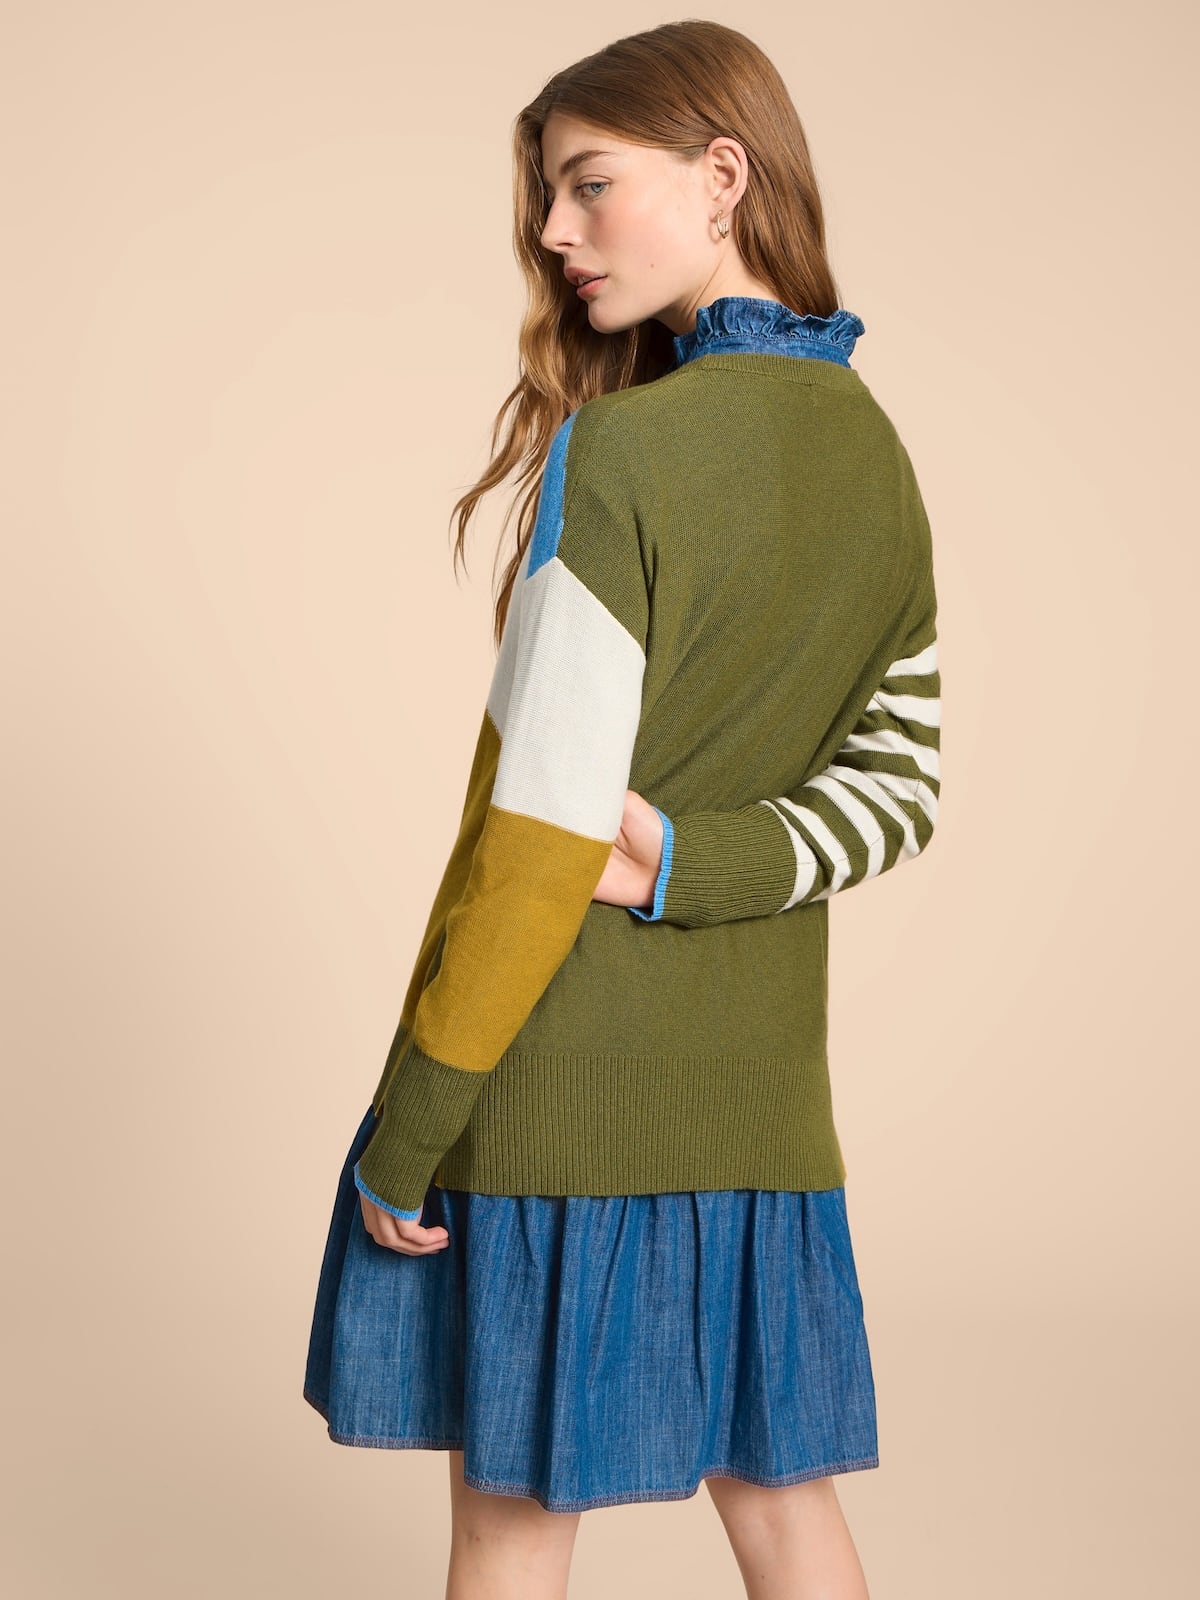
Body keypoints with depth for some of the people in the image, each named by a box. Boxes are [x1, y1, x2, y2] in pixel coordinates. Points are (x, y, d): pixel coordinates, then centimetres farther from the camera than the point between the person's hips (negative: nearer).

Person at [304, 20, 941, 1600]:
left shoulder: (621, 453, -17)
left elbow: (542, 840, -19)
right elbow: (898, 789, 4)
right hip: (757, 1072, 7)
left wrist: (401, 1140, -12)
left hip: (561, 1072, -7)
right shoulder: (877, 461, 6)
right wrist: (687, 862, -9)